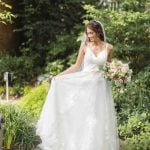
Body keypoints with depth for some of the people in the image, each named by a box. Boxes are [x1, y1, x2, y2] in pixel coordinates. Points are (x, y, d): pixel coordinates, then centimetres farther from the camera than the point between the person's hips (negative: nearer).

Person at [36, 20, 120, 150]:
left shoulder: (108, 47, 1)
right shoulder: (85, 46, 0)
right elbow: (76, 66, 2)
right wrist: (59, 75, -4)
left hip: (100, 87, 0)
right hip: (85, 84, 0)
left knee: (100, 119, 2)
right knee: (82, 117, 2)